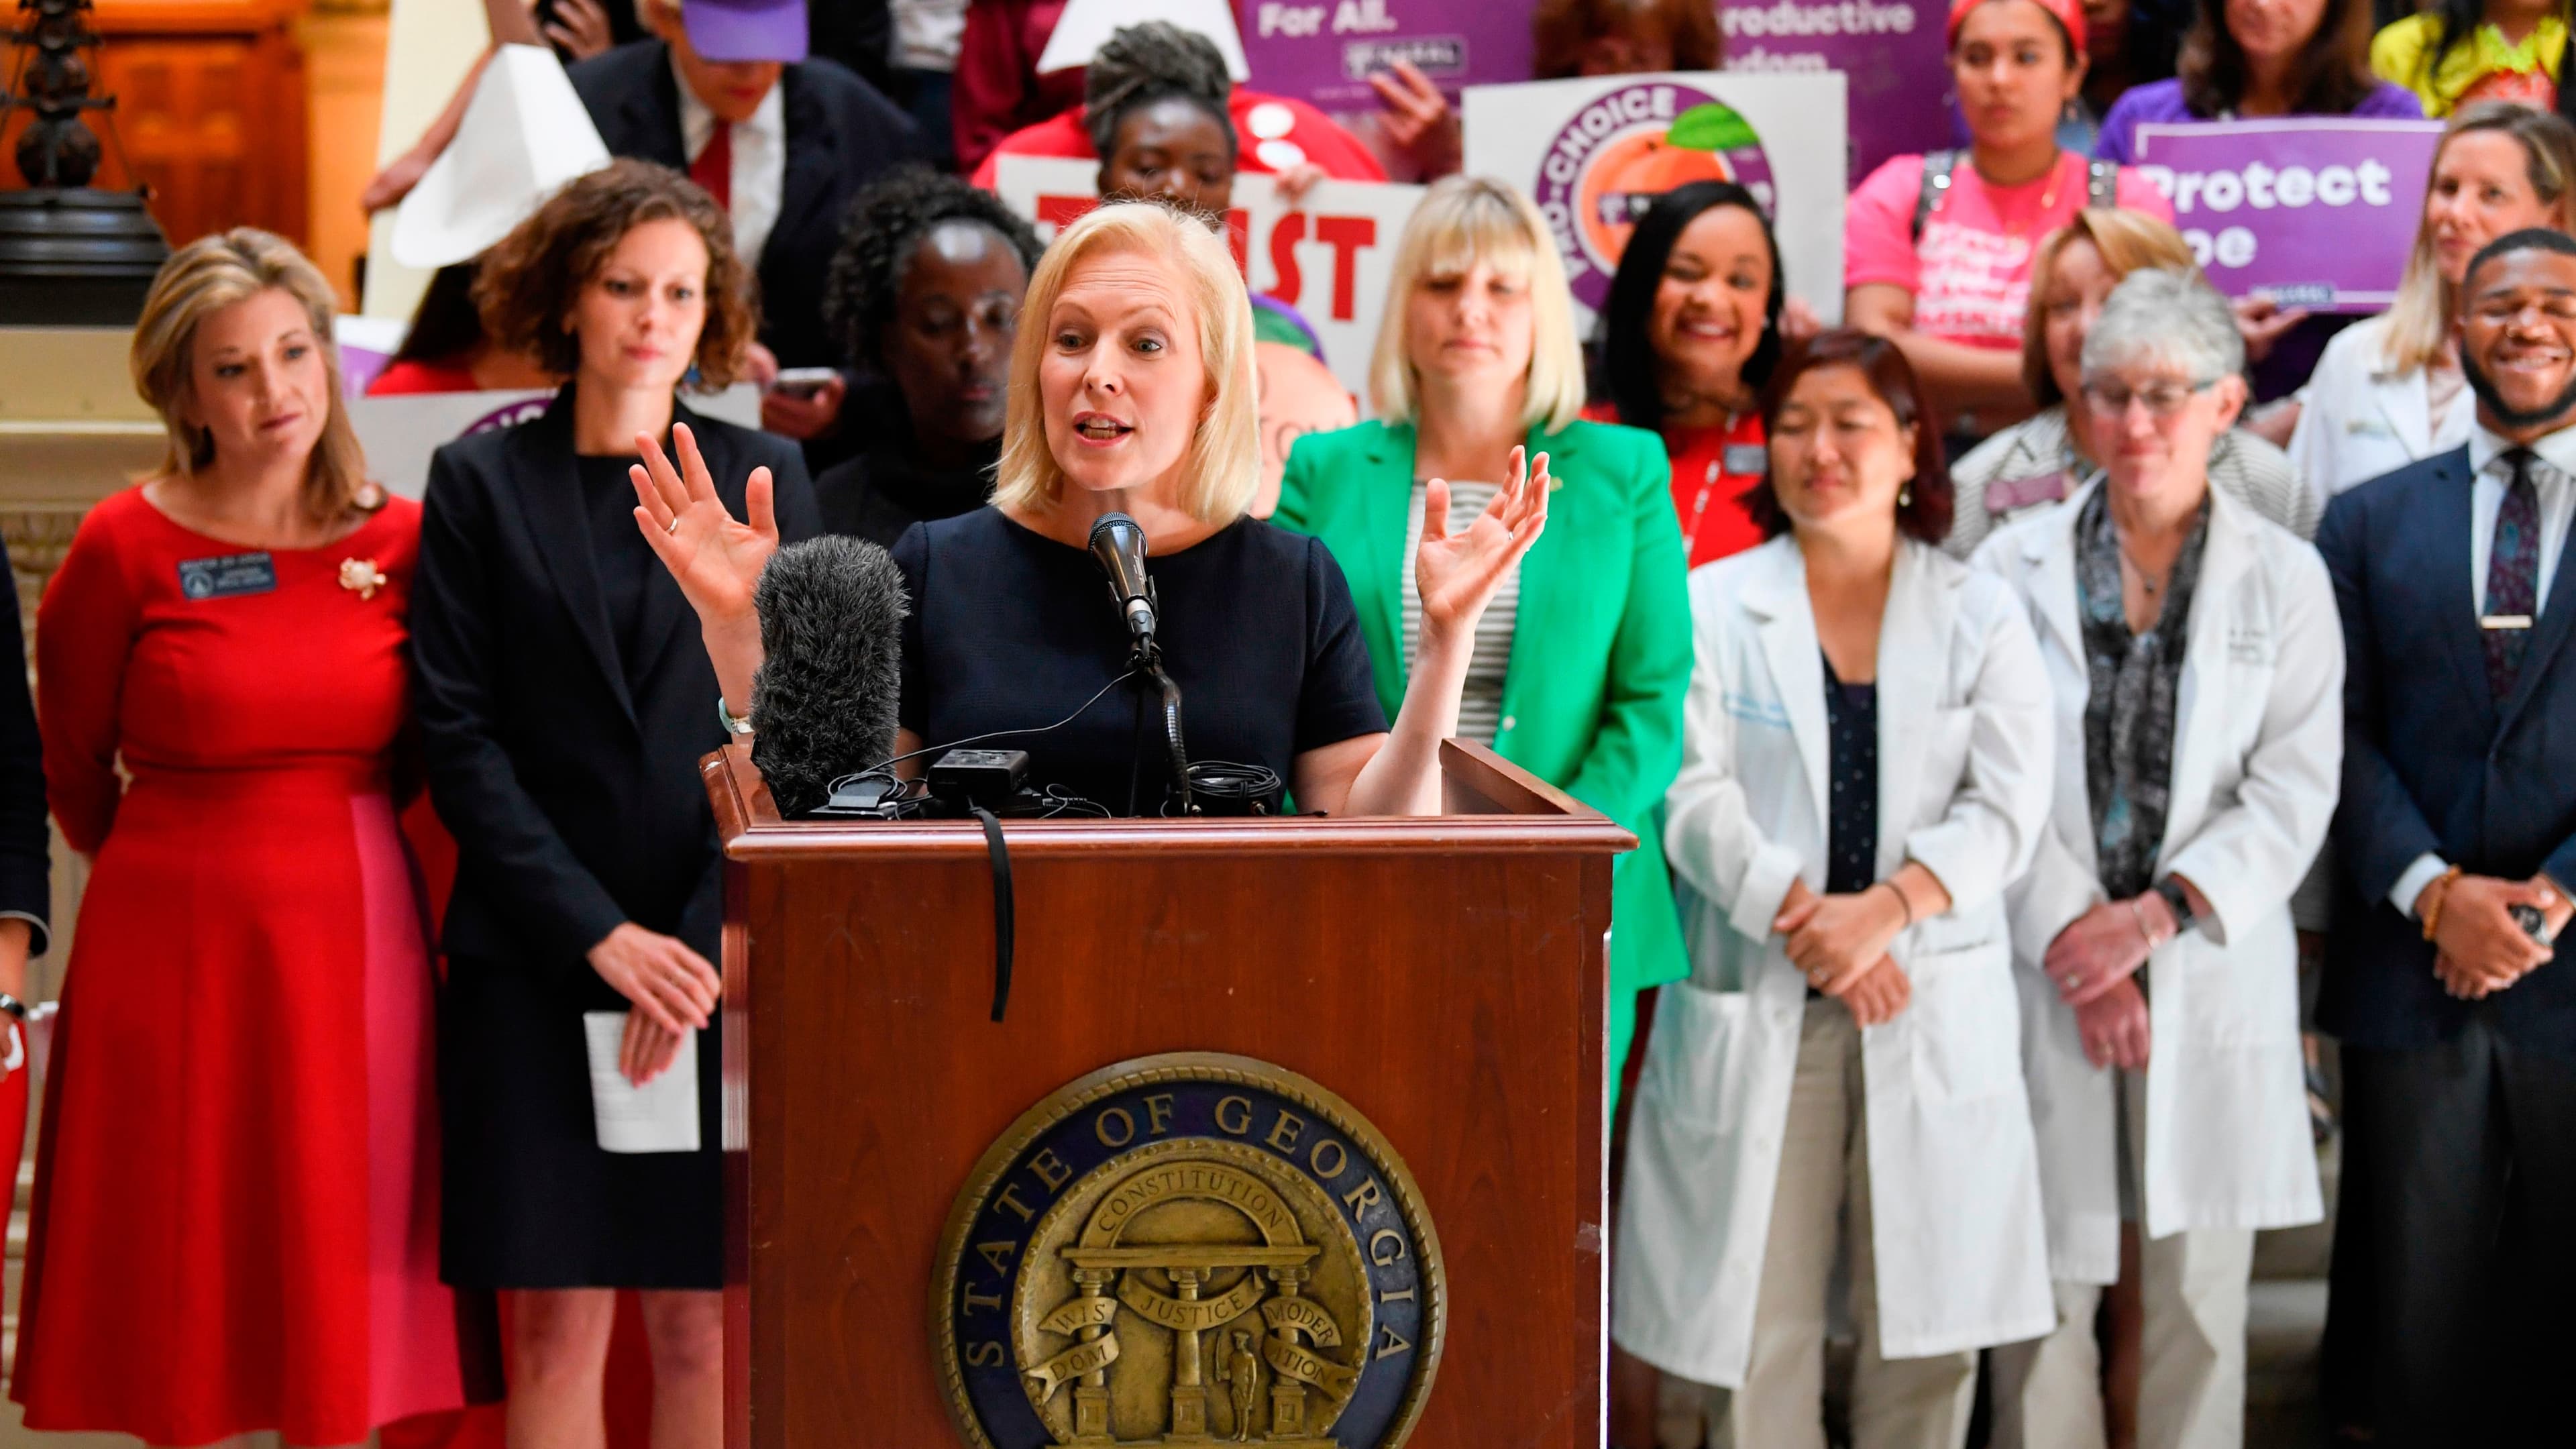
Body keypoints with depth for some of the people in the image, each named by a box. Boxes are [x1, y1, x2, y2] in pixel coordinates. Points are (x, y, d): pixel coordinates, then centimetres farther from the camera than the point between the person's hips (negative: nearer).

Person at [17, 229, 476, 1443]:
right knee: (184, 1280, 4)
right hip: (179, 936, -2)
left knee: (338, 1278, 7)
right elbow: (75, 765, 8)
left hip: (356, 933, 3)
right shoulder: (127, 546, -7)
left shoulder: (403, 541, 1)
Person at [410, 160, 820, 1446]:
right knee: (556, 1323, -2)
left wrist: (704, 942, -8)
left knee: (704, 1326, 2)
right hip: (535, 958, -1)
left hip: (719, 960, 1)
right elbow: (458, 738, -1)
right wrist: (600, 935, -10)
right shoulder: (480, 483, 6)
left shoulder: (764, 476, 9)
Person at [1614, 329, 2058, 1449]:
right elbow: (1694, 797, -4)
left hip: (1937, 1011, 1)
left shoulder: (1981, 615, 9)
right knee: (1756, 1325, 0)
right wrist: (1802, 920, -17)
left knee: (1928, 1324, 3)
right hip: (1756, 1010, -1)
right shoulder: (1711, 607, 7)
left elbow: (2008, 809, -2)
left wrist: (1883, 910, -16)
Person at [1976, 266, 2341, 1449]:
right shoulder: (2018, 565, 4)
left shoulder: (2283, 577, 5)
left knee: (2199, 1285, 5)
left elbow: (2296, 789, -2)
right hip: (2046, 975, 0)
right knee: (2045, 1277, 0)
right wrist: (2074, 938, -10)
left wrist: (2158, 914, -12)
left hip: (2212, 975, 0)